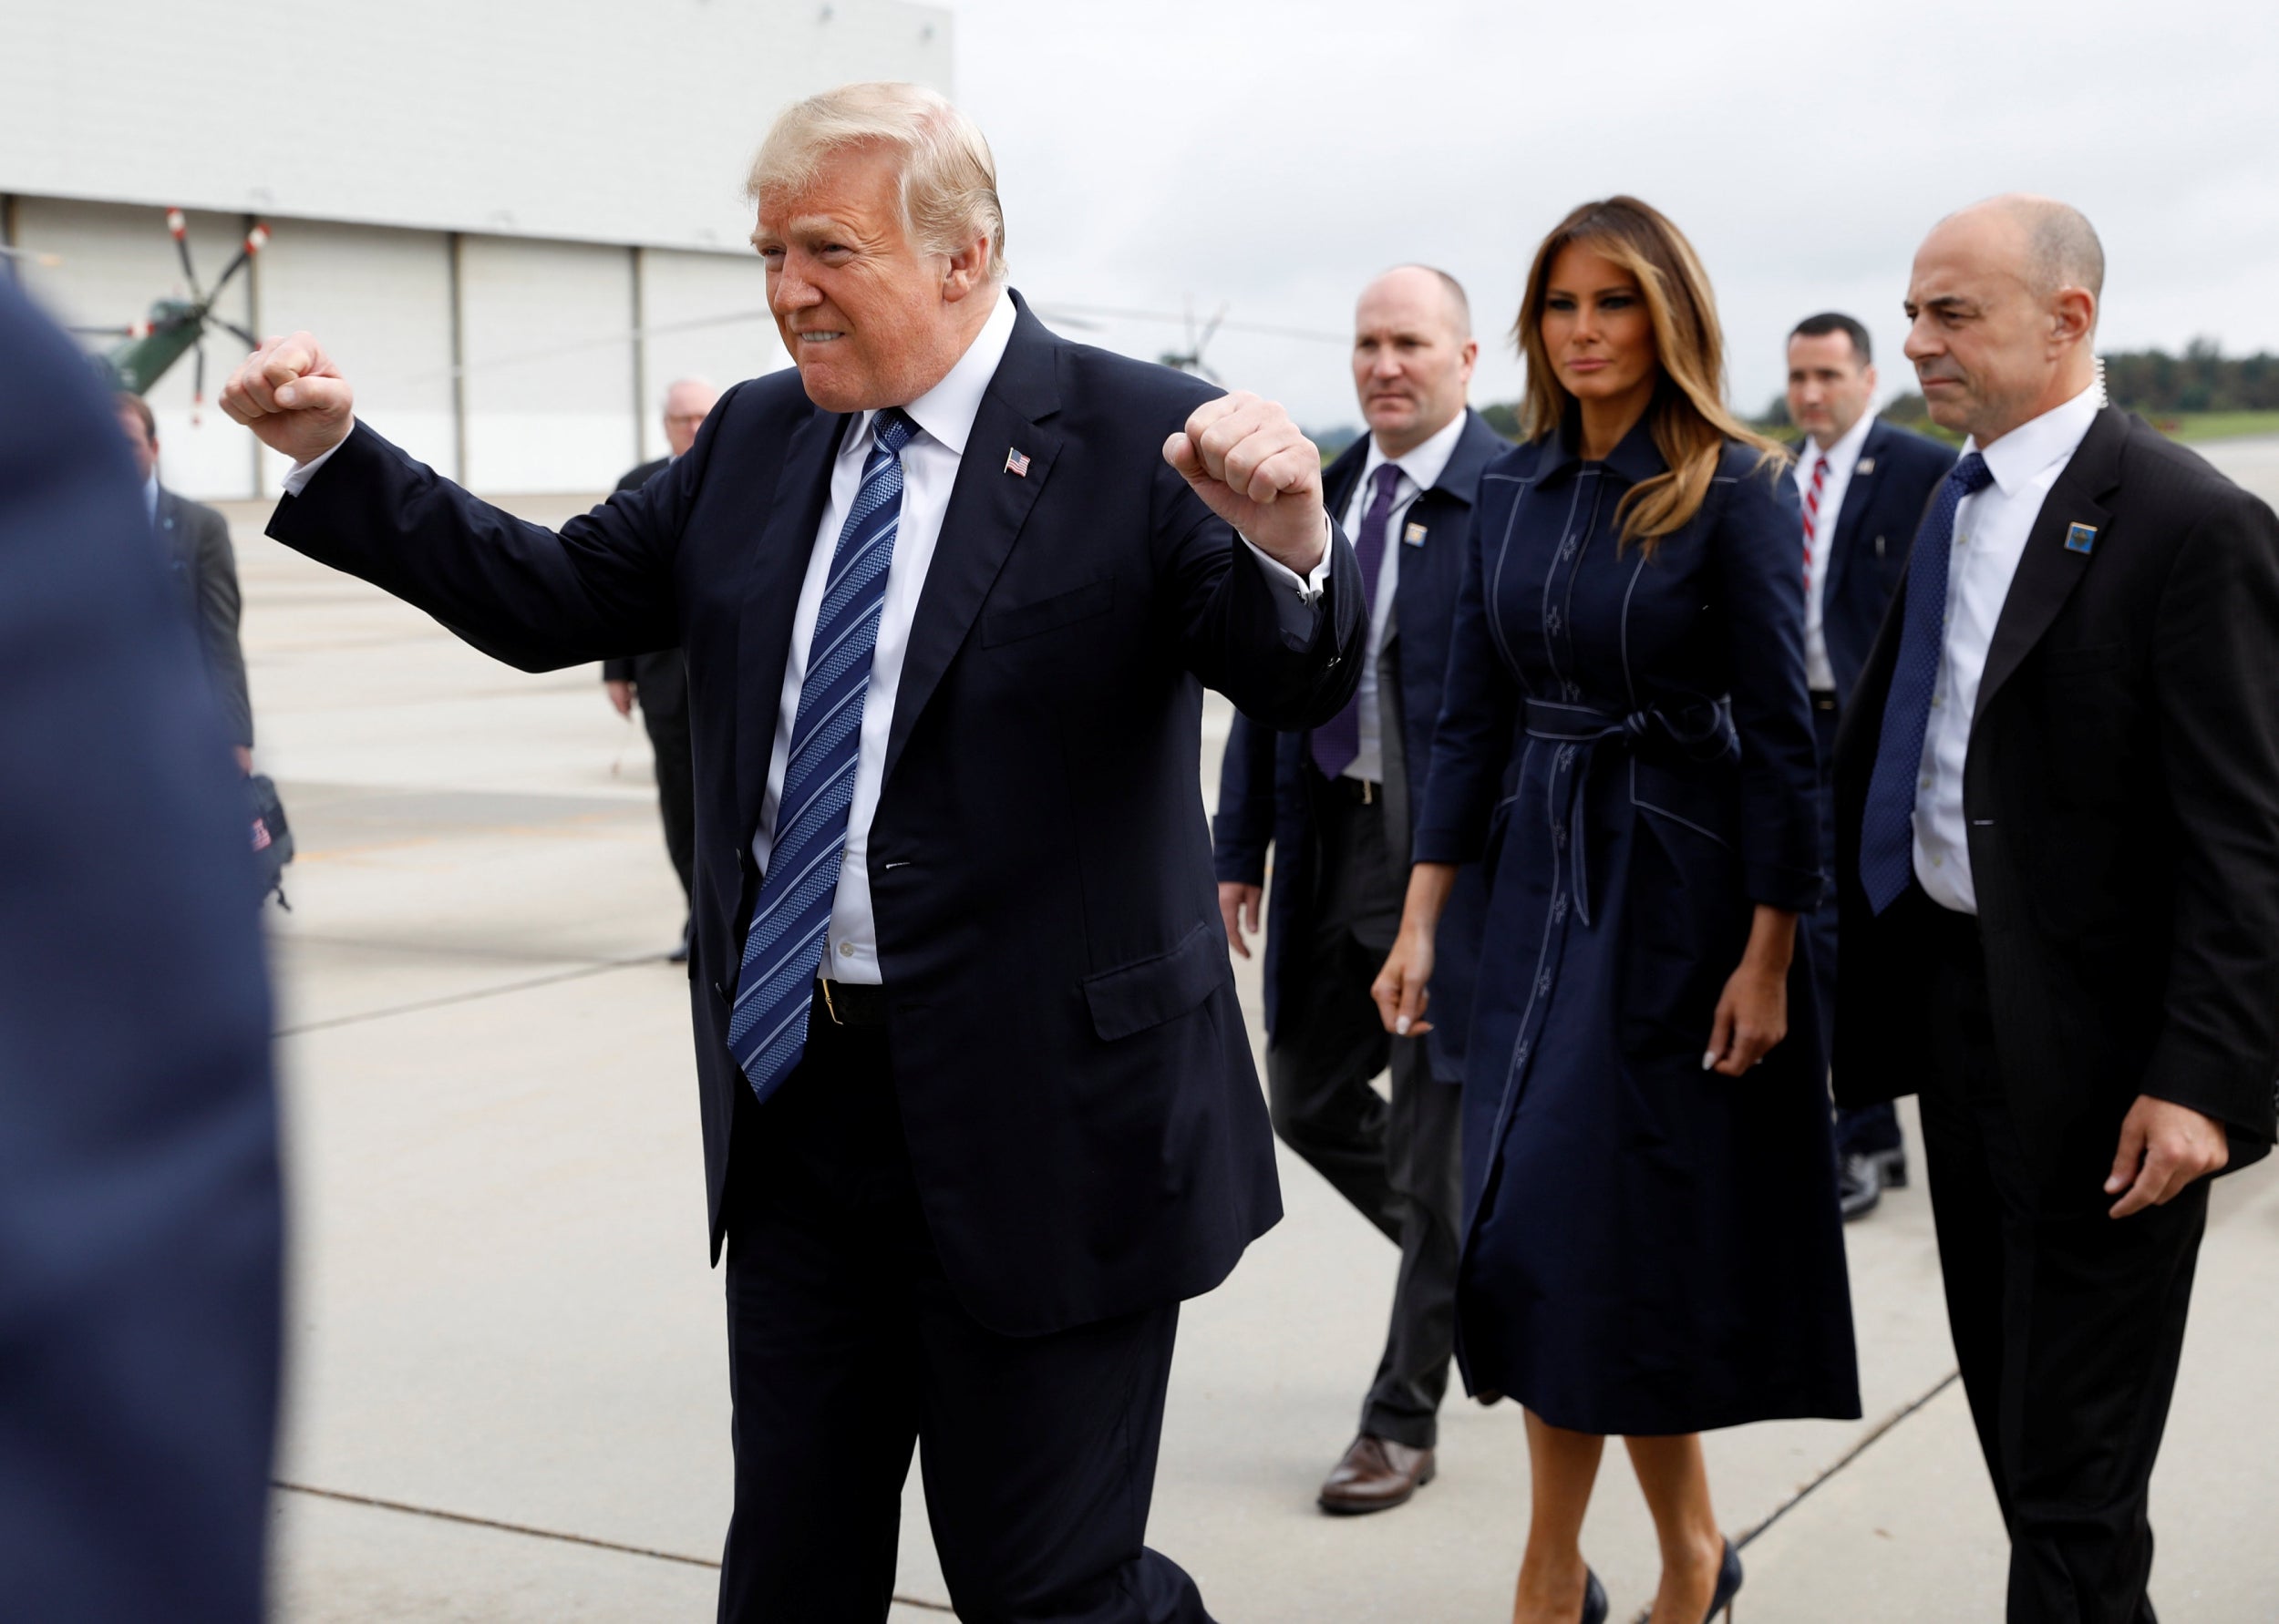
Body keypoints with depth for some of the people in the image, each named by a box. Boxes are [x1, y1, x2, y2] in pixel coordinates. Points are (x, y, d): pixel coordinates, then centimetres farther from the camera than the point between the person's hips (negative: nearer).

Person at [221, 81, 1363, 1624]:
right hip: (792, 1095, 6)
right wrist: (337, 455, 5)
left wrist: (1290, 544, -44)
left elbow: (1304, 684, -22)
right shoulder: (756, 438, 8)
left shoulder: (1143, 439, -11)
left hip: (1034, 1127, -6)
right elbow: (554, 598, 13)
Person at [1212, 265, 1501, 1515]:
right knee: (1306, 1096, 15)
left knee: (1442, 1135, 4)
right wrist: (1240, 848, 9)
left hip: (1460, 865, -7)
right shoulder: (1316, 496, 8)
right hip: (1334, 854, 7)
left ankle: (1402, 1420, 19)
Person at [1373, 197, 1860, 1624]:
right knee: (1541, 1226, 7)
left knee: (1587, 1220, -4)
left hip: (1679, 884, -6)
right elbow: (1472, 715, 9)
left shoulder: (1736, 488, -9)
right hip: (1538, 876, 6)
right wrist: (1421, 919, 5)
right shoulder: (1515, 488, 7)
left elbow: (1781, 734, -11)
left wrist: (1770, 952, -15)